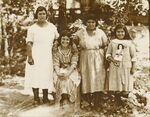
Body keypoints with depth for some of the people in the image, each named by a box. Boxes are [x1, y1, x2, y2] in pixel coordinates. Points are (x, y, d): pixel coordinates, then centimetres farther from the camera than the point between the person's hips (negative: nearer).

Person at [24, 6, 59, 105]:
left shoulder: (52, 27, 7)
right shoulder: (32, 28, -3)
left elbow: (57, 39, 18)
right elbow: (29, 44, -7)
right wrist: (29, 57, -16)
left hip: (47, 56, 3)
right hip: (36, 56, -3)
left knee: (47, 76, 6)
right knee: (36, 76, -4)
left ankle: (45, 98, 16)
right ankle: (36, 98, 5)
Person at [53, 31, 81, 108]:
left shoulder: (73, 50, -4)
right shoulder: (57, 51, -1)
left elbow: (74, 64, -11)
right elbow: (56, 65, -5)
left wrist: (68, 73, -26)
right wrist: (58, 73, -26)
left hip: (71, 70, -1)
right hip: (61, 70, 1)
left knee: (70, 79, -31)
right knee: (59, 79, -30)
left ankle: (69, 98, -23)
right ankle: (63, 99, -26)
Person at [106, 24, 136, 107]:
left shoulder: (129, 42, 1)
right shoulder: (112, 42, 4)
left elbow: (133, 56, 2)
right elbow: (108, 54, 6)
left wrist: (133, 67, -2)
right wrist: (113, 60, -12)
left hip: (126, 66, -1)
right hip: (115, 66, 1)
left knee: (126, 84, -5)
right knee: (116, 85, 3)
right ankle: (118, 102, 16)